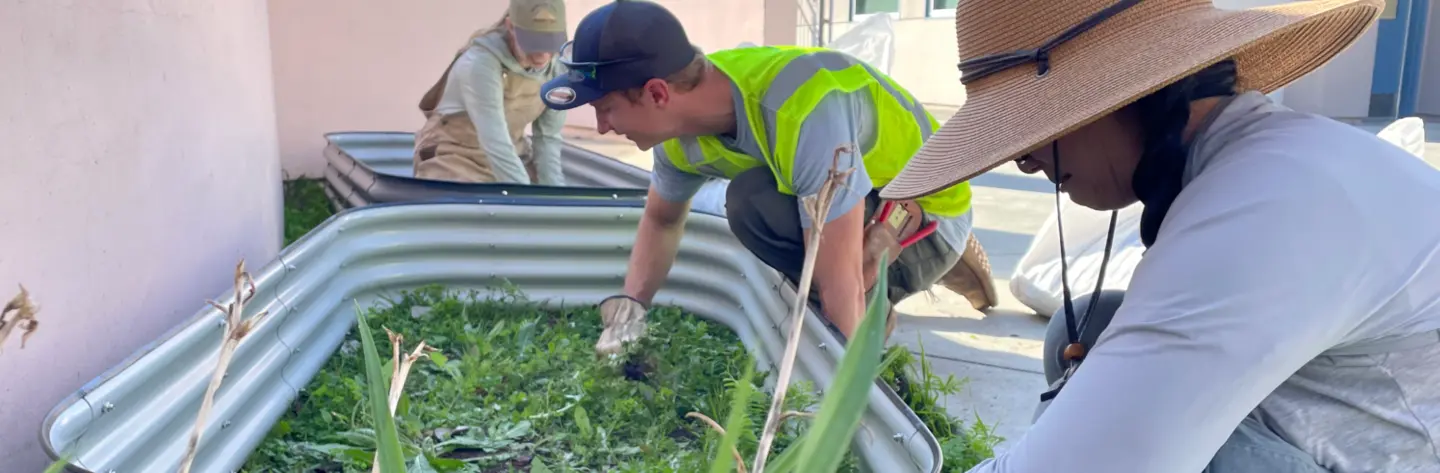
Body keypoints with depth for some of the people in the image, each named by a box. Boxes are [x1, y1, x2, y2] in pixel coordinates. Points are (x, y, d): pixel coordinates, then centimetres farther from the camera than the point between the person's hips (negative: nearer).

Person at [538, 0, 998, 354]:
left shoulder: (802, 112, -37)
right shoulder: (682, 129, -12)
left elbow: (839, 287, -34)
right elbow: (661, 219, 8)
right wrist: (629, 307, -5)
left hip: (927, 220, -8)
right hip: (862, 202, 8)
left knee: (753, 201, -29)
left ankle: (872, 306, -9)